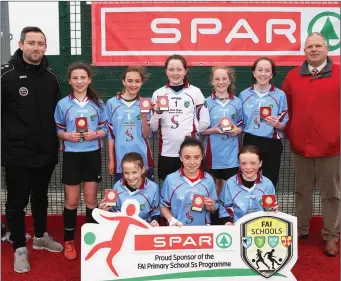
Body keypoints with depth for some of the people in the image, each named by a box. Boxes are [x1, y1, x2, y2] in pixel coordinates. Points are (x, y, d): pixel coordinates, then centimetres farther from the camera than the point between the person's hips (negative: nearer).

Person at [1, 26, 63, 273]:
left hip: (46, 152, 5)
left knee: (41, 197, 20)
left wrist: (56, 142, 15)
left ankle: (41, 236, 38)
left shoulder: (52, 77, 5)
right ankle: (20, 248, 22)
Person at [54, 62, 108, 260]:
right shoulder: (63, 104, -1)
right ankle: (69, 241, 22)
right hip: (71, 155, -1)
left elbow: (106, 129, 5)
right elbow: (57, 131, 2)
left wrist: (96, 134, -14)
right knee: (72, 201, 6)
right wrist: (67, 135, -17)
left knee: (91, 200, 9)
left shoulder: (98, 103, 2)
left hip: (92, 155, 1)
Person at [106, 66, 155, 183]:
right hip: (120, 160, -1)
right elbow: (110, 134, 5)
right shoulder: (112, 103, 1)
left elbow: (146, 135, 2)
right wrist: (110, 159, 4)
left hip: (143, 159, 1)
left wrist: (144, 117, -13)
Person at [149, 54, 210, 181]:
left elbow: (205, 122, 6)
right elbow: (153, 127, 6)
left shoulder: (195, 92, 3)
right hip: (166, 152, 1)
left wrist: (190, 132, -2)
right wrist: (158, 112, -11)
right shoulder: (158, 93, 6)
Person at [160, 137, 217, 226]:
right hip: (178, 228, -2)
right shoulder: (170, 179, -3)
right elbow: (163, 205, 6)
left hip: (202, 228, 2)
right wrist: (171, 219, -9)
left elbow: (213, 208, 12)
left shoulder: (208, 180, 2)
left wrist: (211, 207, -7)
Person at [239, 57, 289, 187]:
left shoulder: (280, 95, 0)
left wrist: (277, 124, -18)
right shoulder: (244, 94, 6)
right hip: (250, 143, 1)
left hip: (272, 144, -1)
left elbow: (285, 125, 3)